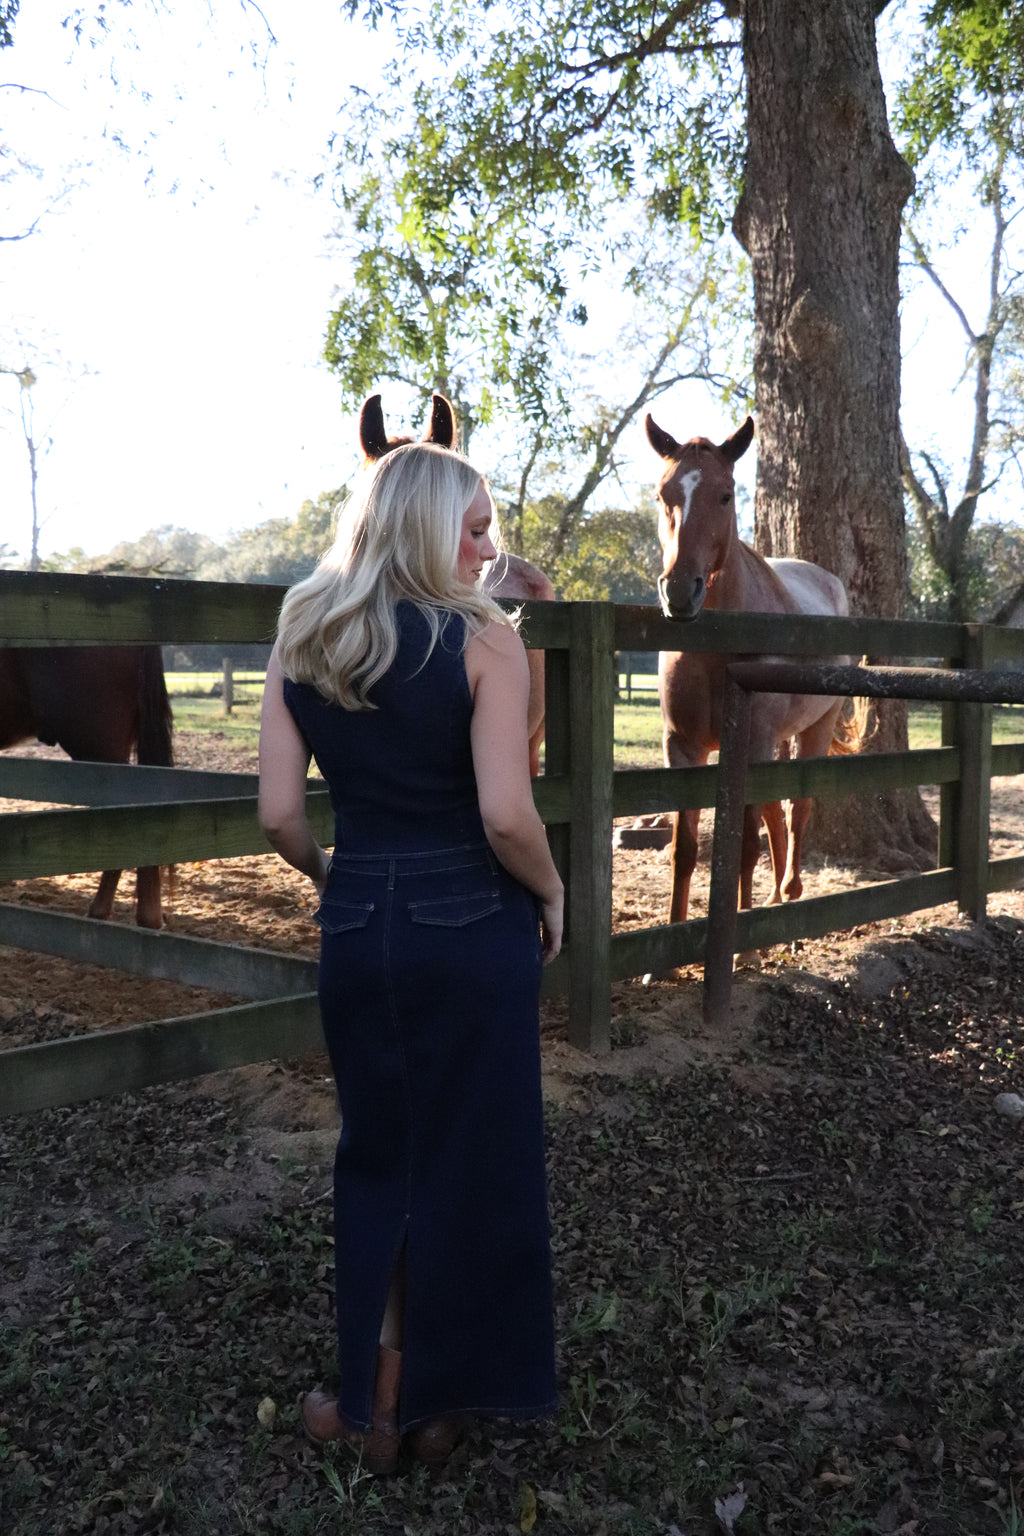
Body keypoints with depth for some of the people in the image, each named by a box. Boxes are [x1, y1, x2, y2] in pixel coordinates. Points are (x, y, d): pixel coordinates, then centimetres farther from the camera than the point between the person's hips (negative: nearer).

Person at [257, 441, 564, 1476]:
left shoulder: (301, 641, 1)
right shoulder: (485, 639, -13)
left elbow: (278, 815, -2)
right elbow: (505, 816, -19)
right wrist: (551, 895, -2)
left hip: (355, 925, 4)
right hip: (471, 926, -4)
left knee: (373, 1156, 21)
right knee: (466, 1163, 15)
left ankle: (369, 1405, 33)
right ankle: (434, 1404, 32)